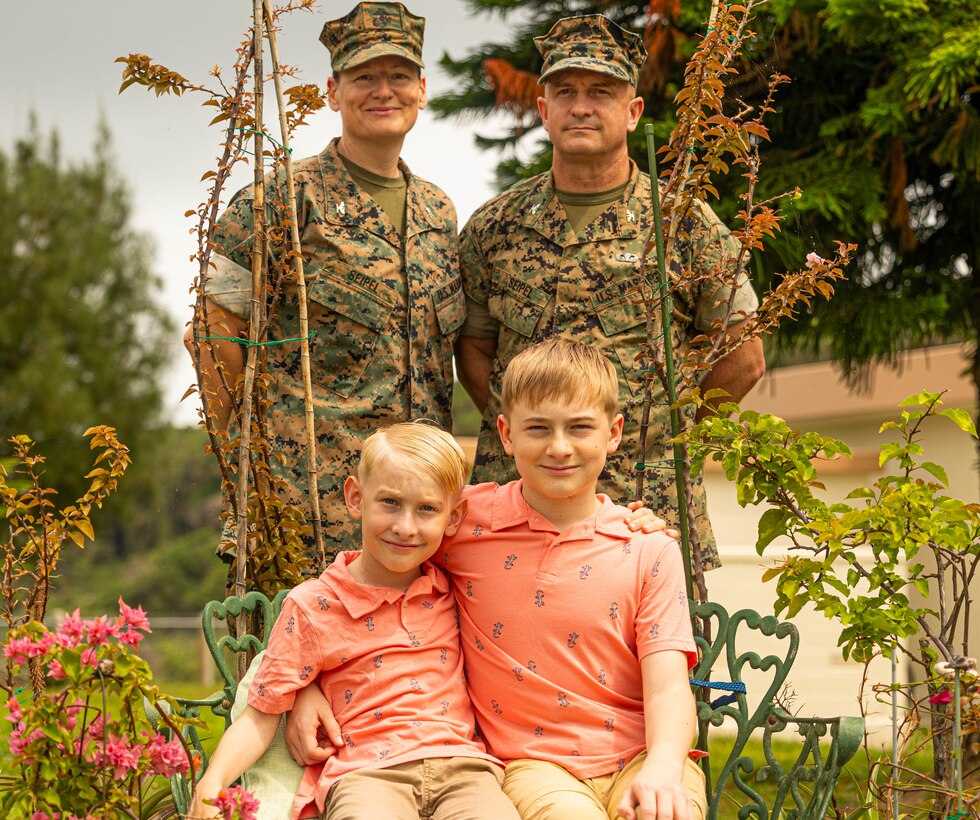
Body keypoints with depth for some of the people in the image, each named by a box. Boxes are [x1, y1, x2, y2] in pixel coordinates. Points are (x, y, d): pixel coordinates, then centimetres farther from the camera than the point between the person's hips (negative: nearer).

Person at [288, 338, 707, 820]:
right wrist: (308, 685, 4)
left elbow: (668, 689, -5)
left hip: (640, 757, 1)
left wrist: (662, 769, -26)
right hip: (534, 763, 0)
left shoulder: (650, 551, 3)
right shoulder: (465, 520, 4)